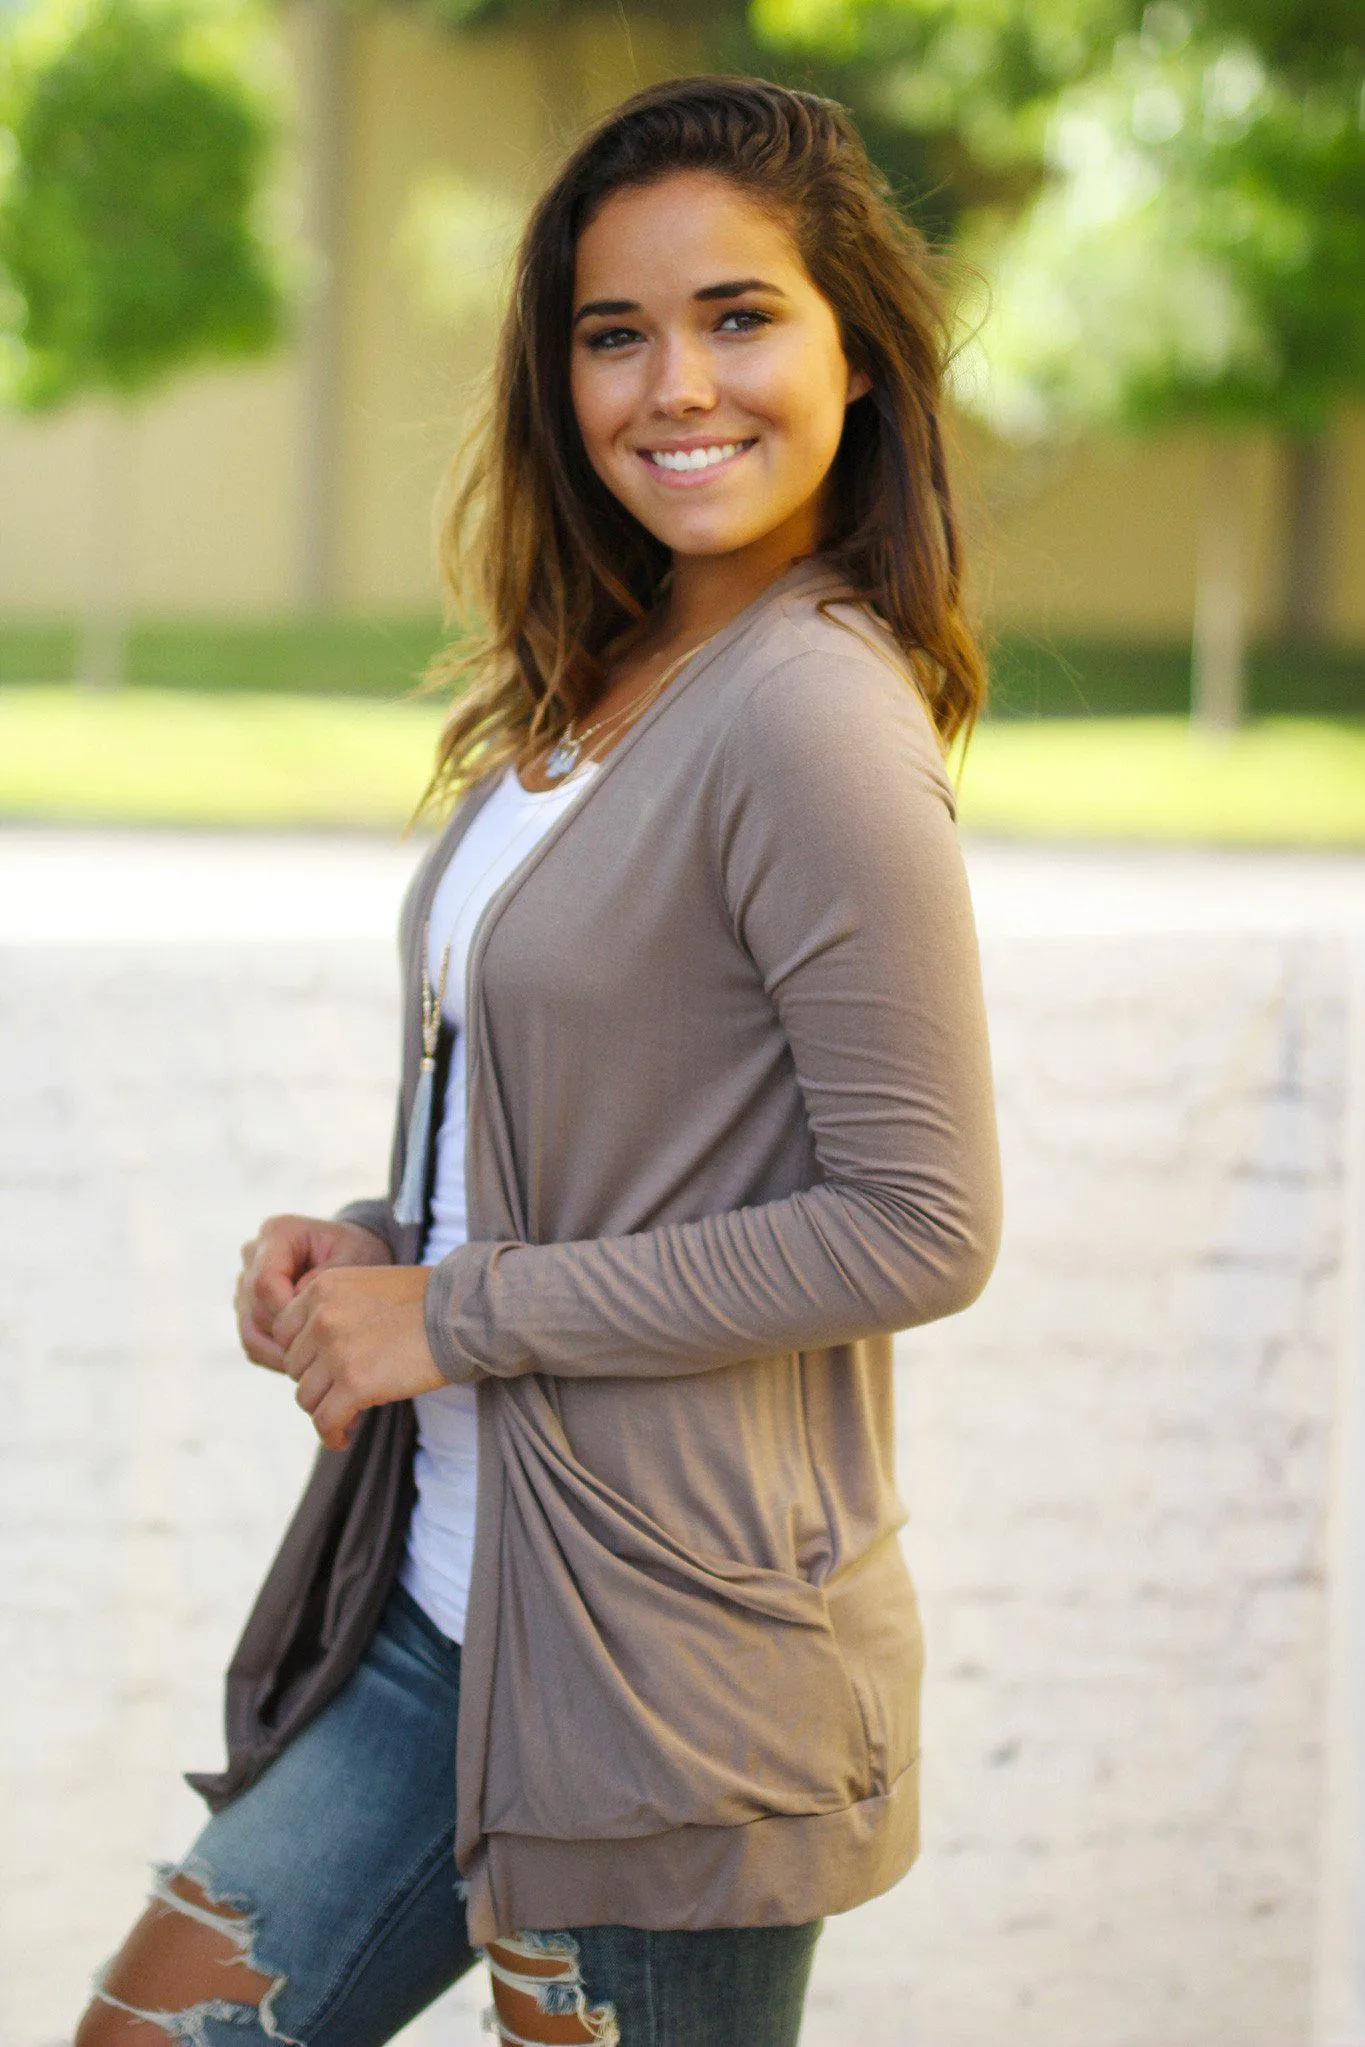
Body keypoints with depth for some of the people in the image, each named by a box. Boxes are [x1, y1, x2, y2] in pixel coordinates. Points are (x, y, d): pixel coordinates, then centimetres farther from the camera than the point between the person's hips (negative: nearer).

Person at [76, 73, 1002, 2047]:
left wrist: (456, 1314, -15)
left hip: (671, 1654, -9)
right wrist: (377, 1249, 1)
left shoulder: (814, 719, -18)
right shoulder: (601, 687, 10)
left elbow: (919, 1226, -21)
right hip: (444, 1605, 9)